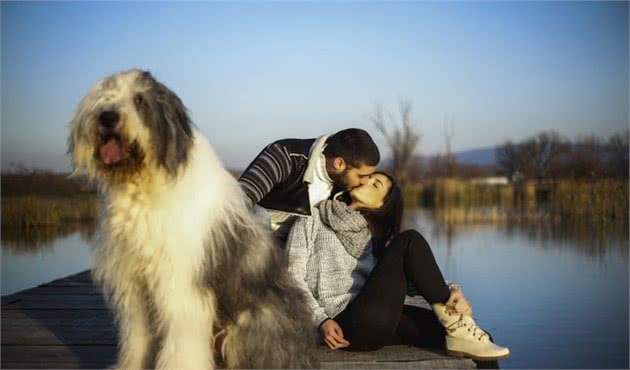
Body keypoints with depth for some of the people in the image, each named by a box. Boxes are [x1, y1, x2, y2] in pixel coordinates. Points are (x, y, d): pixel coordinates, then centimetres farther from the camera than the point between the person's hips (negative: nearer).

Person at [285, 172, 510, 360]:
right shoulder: (313, 219, 13)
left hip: (382, 320, 5)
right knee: (410, 241, -17)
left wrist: (452, 291, -7)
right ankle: (457, 327, -17)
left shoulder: (373, 238, 25)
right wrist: (321, 321, -13)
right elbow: (293, 276, 3)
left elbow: (413, 278, 14)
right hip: (345, 323, -5)